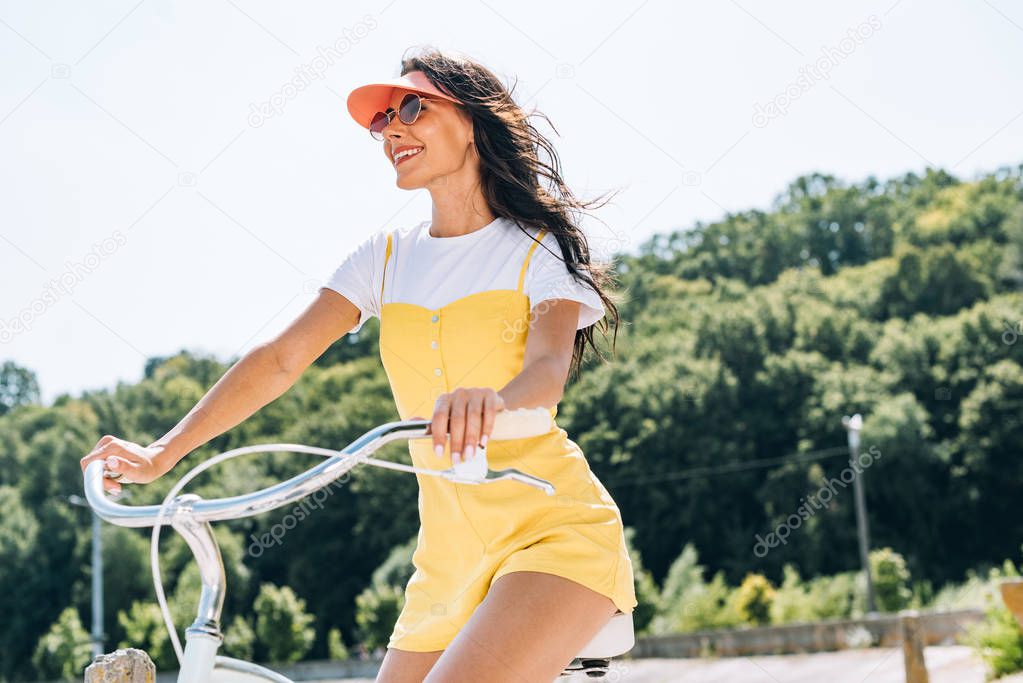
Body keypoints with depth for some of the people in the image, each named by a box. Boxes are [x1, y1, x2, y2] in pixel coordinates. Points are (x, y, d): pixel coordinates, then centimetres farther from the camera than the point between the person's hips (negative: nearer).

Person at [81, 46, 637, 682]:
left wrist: (494, 403, -45)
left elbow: (548, 366, -21)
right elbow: (281, 359, 2)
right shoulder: (387, 256, 10)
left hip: (555, 532, -5)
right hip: (451, 557, 6)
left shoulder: (541, 251, -2)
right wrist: (161, 452, -9)